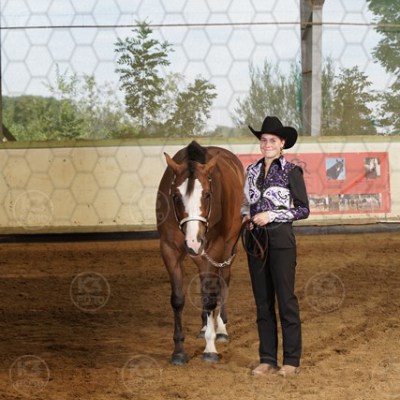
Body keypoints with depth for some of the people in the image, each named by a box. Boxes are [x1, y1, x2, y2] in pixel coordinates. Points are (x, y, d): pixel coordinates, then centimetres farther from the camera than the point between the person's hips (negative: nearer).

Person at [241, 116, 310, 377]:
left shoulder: (291, 172, -5)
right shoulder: (252, 171, 10)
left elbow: (303, 209, -6)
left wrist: (271, 215, -15)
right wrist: (245, 215, -1)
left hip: (281, 239, -5)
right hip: (255, 239, 5)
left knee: (286, 299, -2)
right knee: (263, 302, 8)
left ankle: (292, 360, 4)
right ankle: (268, 359, 14)